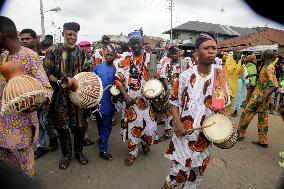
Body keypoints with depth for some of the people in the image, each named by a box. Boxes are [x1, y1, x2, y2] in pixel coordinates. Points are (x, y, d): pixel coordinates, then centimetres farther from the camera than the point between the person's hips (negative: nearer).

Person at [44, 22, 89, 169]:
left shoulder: (80, 52, 7)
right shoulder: (53, 51, -3)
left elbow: (86, 72, 13)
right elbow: (47, 72, -4)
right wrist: (59, 82, -19)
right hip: (60, 95, -2)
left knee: (80, 124, 8)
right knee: (62, 126, 7)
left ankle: (79, 151, 31)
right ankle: (66, 154, 29)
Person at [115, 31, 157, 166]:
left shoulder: (150, 57, 3)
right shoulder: (125, 60, 2)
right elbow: (118, 79, -4)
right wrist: (126, 96, -14)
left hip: (148, 98, 0)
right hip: (131, 99, 0)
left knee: (149, 124, 5)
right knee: (131, 124, 7)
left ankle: (145, 143, 38)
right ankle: (132, 152, 26)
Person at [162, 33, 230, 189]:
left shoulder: (220, 74, -4)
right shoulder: (185, 76, -13)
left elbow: (224, 101, 8)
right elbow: (174, 102, -4)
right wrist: (177, 122, -17)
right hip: (185, 131, -3)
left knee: (199, 168, 20)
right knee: (181, 168, 5)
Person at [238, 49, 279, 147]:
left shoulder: (269, 68, -20)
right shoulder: (268, 67, 9)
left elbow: (274, 86, -29)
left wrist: (262, 98, -34)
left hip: (260, 96, -9)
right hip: (262, 97, 9)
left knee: (247, 114, 1)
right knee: (263, 118, 11)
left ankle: (240, 134, 16)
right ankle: (263, 141, 19)